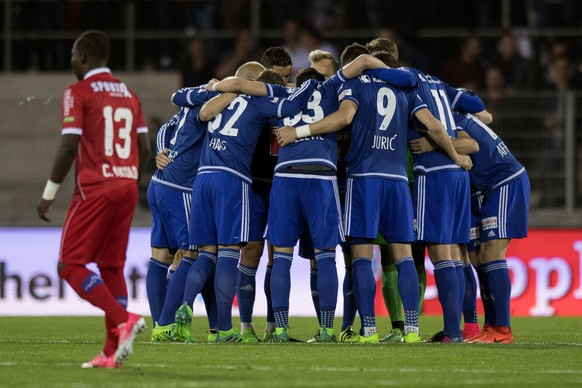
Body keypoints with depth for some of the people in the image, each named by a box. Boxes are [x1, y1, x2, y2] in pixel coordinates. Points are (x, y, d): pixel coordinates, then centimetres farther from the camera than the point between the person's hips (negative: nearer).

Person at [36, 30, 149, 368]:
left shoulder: (78, 93, -5)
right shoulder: (129, 94, 15)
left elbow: (69, 147, -13)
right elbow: (145, 148, 13)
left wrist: (49, 194, -7)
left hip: (94, 188, -7)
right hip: (127, 188, 7)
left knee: (71, 266, -3)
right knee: (112, 267, 9)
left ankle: (124, 320, -21)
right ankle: (113, 352, 3)